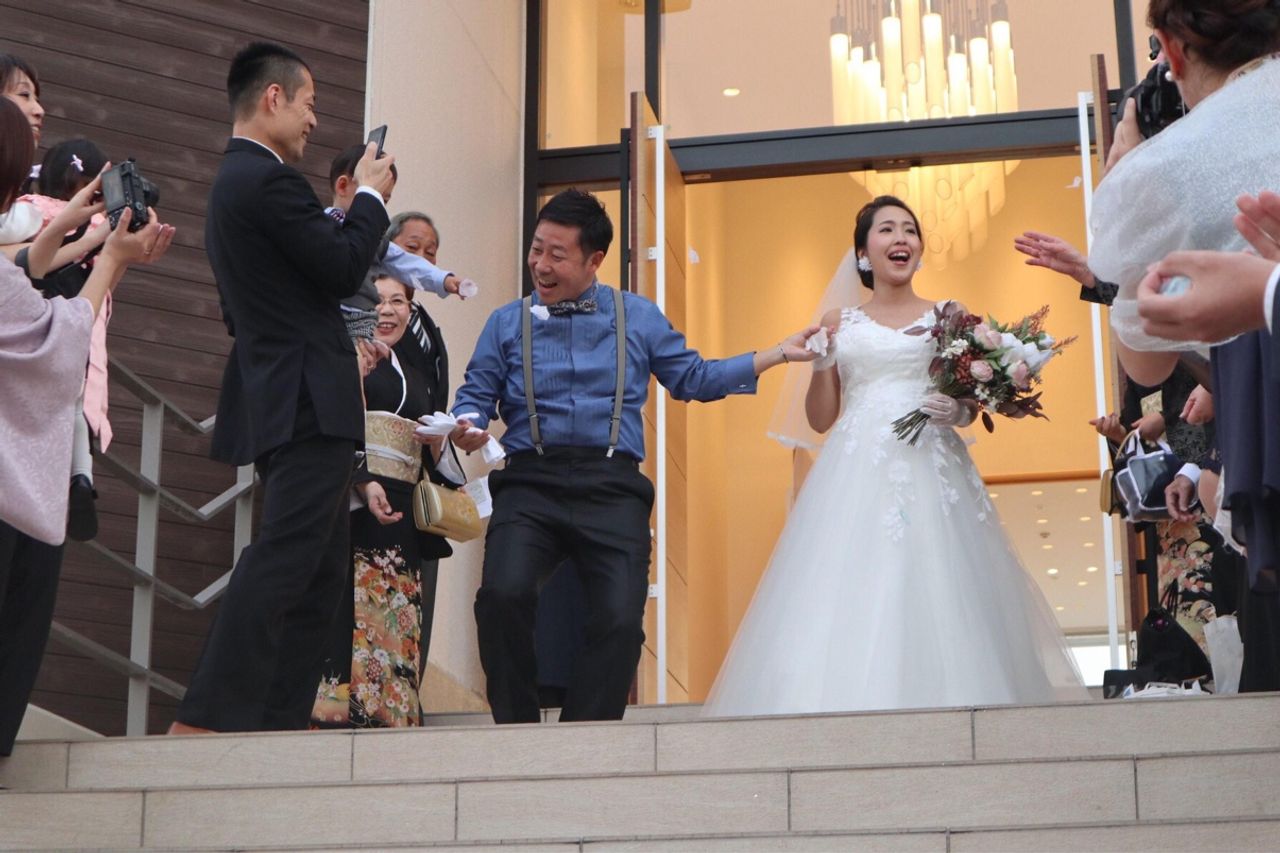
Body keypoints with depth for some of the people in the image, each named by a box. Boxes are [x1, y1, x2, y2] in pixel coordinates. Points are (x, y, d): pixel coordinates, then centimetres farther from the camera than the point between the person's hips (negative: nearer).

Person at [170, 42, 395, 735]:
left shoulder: (233, 181, 20)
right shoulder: (269, 179, -13)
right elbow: (345, 272, -13)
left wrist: (352, 206, 18)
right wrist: (370, 196, 0)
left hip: (276, 401, 11)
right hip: (307, 399, -11)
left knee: (321, 570, 11)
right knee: (284, 558, -13)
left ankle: (279, 722, 11)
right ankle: (204, 720, -15)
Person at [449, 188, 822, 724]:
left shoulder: (638, 318, 17)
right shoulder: (506, 323, 16)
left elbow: (694, 378, 21)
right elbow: (476, 396, 14)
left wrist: (779, 354, 18)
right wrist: (467, 428, -9)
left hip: (612, 485, 0)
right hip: (531, 482, 0)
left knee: (622, 618, -18)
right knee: (503, 594, -25)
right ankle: (515, 734, -5)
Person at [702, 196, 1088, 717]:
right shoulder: (839, 323, 15)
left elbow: (969, 403, 13)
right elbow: (820, 419, 14)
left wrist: (957, 411, -9)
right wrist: (820, 363, 0)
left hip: (929, 472, -1)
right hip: (855, 475, 1)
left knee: (932, 592, -11)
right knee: (850, 599, -10)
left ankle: (938, 704, -7)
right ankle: (852, 704, -8)